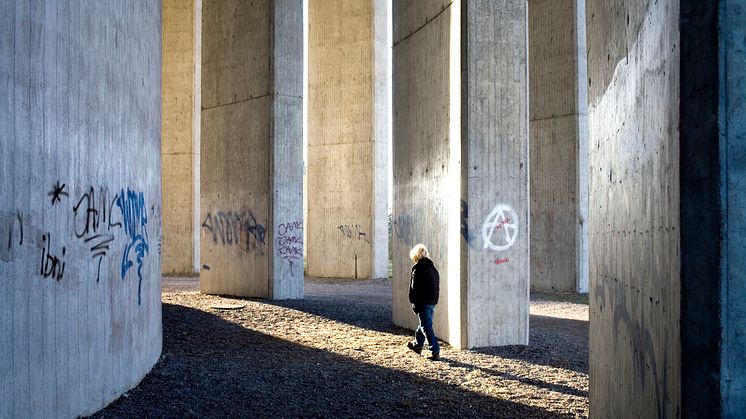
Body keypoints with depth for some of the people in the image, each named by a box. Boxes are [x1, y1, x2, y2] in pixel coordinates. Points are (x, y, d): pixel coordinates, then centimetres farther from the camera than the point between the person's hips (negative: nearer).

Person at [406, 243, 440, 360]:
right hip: (433, 301, 9)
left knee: (427, 327, -4)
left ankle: (435, 352, -7)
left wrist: (414, 304, -10)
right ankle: (418, 344, 39)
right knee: (425, 323, 22)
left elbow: (415, 288, -15)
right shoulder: (433, 268, 13)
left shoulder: (419, 268, -12)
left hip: (424, 302, -9)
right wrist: (434, 300, 19)